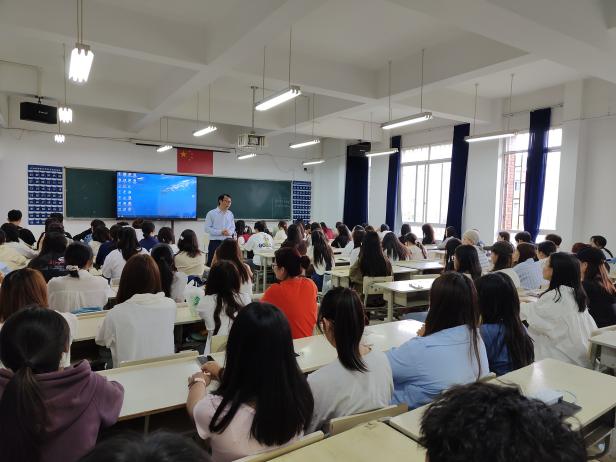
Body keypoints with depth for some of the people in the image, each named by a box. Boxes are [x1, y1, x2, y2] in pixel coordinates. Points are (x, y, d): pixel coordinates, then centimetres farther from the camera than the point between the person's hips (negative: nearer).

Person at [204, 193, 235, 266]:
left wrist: (229, 232, -10)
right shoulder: (211, 213, -4)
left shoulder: (230, 214, 10)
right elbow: (207, 228, -9)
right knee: (212, 263, 0)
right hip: (215, 242, -4)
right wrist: (220, 232, -19)